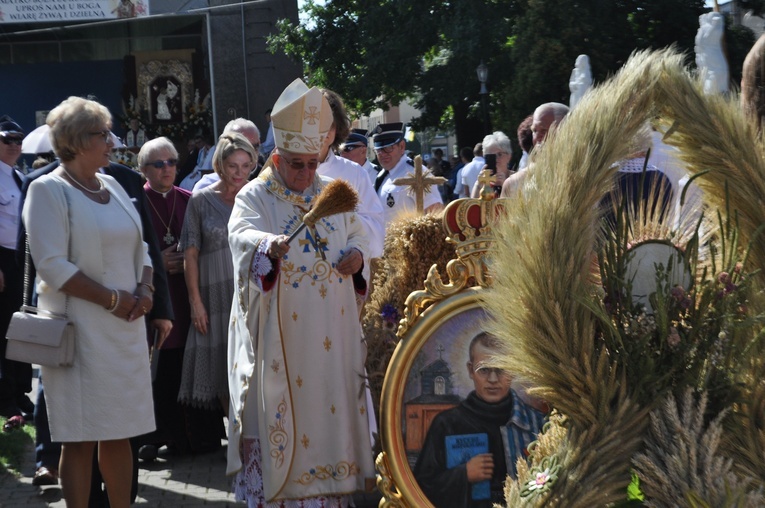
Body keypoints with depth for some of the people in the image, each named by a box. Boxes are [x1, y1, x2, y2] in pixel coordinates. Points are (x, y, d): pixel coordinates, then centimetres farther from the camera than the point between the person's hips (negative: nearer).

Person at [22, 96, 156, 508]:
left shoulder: (113, 187, 14)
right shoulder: (48, 190, -7)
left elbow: (139, 248, 18)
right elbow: (52, 266, -15)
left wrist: (144, 290, -2)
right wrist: (113, 299, -15)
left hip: (125, 328, 6)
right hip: (80, 330, -6)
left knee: (119, 431, 9)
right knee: (80, 438, -2)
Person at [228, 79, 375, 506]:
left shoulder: (333, 193, 12)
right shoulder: (255, 196, -3)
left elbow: (357, 233, 21)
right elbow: (242, 234, -22)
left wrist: (357, 254, -3)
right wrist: (270, 245, -45)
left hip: (331, 327, 4)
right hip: (279, 330, -4)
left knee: (332, 396, 7)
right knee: (280, 403, -4)